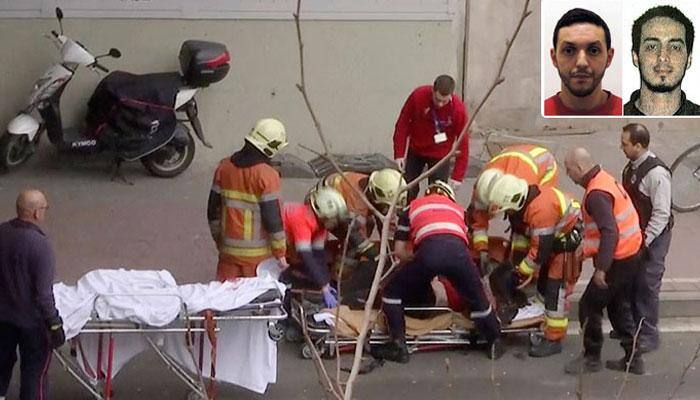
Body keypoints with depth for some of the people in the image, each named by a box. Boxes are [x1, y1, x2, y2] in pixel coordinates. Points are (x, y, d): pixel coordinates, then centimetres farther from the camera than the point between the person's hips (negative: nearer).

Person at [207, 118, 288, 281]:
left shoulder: (224, 168, 1)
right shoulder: (267, 175, -16)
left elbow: (213, 211, 8)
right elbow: (273, 218, -15)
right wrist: (280, 253, -6)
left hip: (229, 249, 4)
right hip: (257, 253, -4)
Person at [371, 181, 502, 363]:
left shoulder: (412, 208, 34)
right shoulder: (457, 208, 39)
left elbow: (399, 251, 26)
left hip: (429, 249, -2)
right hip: (458, 250, 2)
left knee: (393, 292, 17)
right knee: (477, 299, 25)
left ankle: (398, 346, 10)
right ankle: (495, 343, 32)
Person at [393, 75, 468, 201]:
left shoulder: (458, 109, -25)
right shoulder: (418, 96, -23)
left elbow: (463, 142, -18)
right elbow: (403, 123, -11)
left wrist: (457, 176, -19)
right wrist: (399, 154, -12)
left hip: (440, 155, -1)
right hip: (415, 151, 2)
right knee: (408, 191, 8)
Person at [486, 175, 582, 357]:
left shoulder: (540, 209, -33)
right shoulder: (528, 201, -5)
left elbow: (539, 250, -27)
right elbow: (521, 229, 13)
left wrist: (522, 273, -17)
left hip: (569, 242, -10)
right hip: (555, 240, 10)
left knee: (556, 291, -10)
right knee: (543, 287, 16)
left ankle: (554, 340, -5)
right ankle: (548, 327, 28)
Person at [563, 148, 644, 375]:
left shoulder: (596, 194, -22)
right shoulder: (605, 180, 10)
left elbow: (610, 232, -30)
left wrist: (601, 267, -29)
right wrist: (585, 246, 29)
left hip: (618, 261, -10)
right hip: (630, 256, 10)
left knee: (589, 307, 1)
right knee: (618, 308, 18)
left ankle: (591, 359, 11)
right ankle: (632, 359, 22)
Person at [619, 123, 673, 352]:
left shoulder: (656, 173, -23)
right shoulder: (631, 168, 4)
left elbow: (661, 213, -22)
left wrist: (645, 241, -21)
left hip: (652, 239, -8)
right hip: (635, 236, 8)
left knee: (647, 286, -2)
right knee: (632, 282, 17)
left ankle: (648, 336, 9)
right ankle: (633, 326, 33)